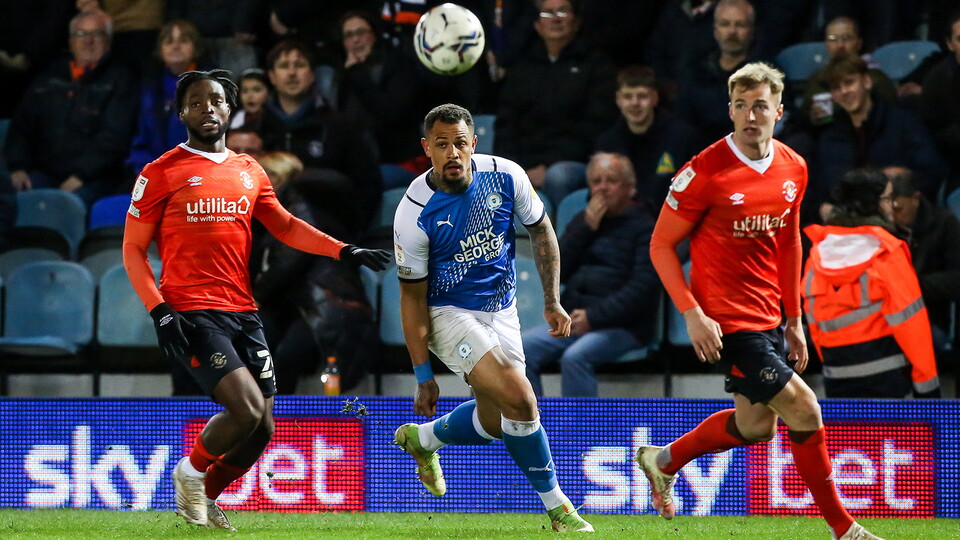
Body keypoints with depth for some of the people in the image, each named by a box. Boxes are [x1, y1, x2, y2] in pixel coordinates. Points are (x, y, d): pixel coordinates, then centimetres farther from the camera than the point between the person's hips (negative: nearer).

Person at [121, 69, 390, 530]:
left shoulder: (249, 172, 15)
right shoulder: (162, 172, -1)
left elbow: (285, 226, 19)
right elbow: (133, 249, 0)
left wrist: (344, 251, 4)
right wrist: (159, 310, -12)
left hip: (243, 313, 6)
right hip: (192, 314, -6)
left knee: (261, 428, 4)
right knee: (248, 409, -21)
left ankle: (206, 495, 28)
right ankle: (191, 471, 6)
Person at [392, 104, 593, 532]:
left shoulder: (505, 176, -14)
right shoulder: (415, 213, -22)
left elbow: (541, 231, 5)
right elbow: (412, 296, -14)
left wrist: (552, 301, 3)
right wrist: (423, 375, -13)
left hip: (501, 309, 5)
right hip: (449, 314, -5)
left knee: (494, 423, 9)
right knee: (518, 399, -20)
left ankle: (421, 439, 39)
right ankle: (555, 505, -4)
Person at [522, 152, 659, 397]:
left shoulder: (644, 227, 0)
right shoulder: (583, 220, 20)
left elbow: (642, 287, -11)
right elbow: (556, 271, 11)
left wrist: (594, 317, -18)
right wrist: (586, 228, 1)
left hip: (622, 326, -6)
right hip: (573, 319, 6)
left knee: (575, 357, -33)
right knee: (523, 348, -18)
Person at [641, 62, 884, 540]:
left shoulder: (793, 169, 3)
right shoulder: (705, 173, -17)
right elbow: (661, 245, -10)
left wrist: (793, 319, 16)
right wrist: (692, 314, -18)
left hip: (767, 316, 8)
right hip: (725, 319, -8)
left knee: (756, 425, 15)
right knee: (803, 410, -10)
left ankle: (662, 461, 37)